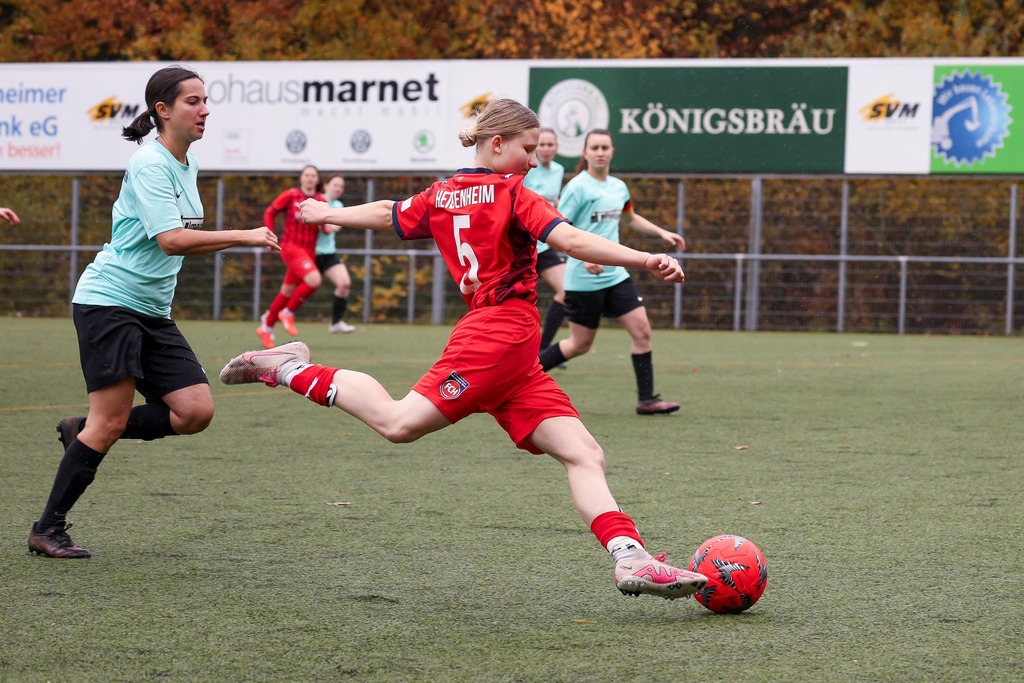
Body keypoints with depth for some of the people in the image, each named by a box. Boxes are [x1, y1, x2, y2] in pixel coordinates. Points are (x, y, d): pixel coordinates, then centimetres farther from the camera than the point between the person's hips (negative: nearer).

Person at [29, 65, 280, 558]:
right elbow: (171, 240, -26)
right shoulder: (150, 164, -15)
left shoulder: (187, 164, 13)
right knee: (112, 421, -10)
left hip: (152, 312, 8)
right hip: (109, 301, -8)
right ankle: (47, 531, 2)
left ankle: (81, 432, 13)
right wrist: (244, 237, -25)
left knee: (196, 411, -5)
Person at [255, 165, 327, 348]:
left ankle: (266, 328, 24)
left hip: (309, 251, 5)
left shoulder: (321, 201, 8)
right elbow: (269, 213, 7)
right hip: (291, 246, -5)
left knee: (287, 292, 9)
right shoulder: (290, 195, -2)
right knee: (314, 280, -25)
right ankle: (288, 313, -5)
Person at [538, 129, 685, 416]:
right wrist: (583, 256, -27)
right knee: (580, 344, 1)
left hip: (615, 274, 7)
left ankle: (646, 399, 3)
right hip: (584, 280, -7)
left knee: (642, 330, -4)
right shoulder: (578, 187, -12)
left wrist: (662, 232, 20)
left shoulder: (618, 187, 10)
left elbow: (630, 218, 31)